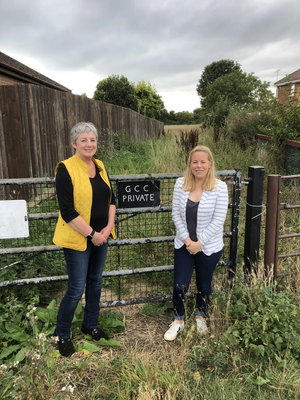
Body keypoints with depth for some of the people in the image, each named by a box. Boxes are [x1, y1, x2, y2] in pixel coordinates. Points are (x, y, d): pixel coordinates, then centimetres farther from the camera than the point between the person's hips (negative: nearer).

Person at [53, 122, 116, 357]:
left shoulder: (100, 167, 5)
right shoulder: (66, 169, -15)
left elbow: (111, 199, 10)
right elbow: (67, 210, -19)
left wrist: (109, 227, -4)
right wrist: (91, 234, -16)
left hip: (101, 236, 6)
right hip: (78, 238, -6)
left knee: (95, 282, 18)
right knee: (76, 289, 2)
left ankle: (91, 324, 39)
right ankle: (63, 335, 27)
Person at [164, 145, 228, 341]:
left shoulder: (219, 187, -13)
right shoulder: (181, 184, -5)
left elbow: (218, 220, -14)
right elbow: (176, 214, -3)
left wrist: (199, 243, -14)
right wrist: (187, 240, -10)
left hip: (209, 247, -1)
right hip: (184, 244, 2)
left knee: (204, 286, 16)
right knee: (179, 286, 4)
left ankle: (200, 317, 44)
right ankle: (179, 320, 31)